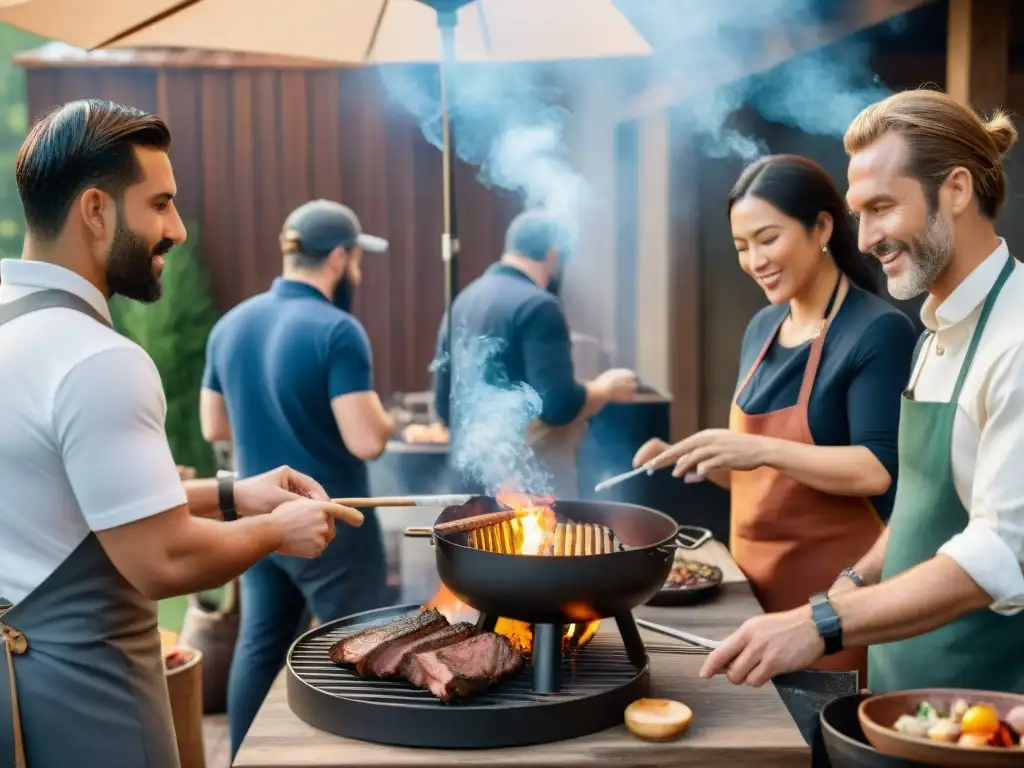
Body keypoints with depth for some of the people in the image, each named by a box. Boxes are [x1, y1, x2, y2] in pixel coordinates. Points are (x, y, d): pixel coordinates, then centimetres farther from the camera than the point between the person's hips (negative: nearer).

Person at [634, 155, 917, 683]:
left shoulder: (878, 331, -12)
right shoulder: (762, 328, 10)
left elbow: (878, 470, -20)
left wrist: (763, 450, -29)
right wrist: (692, 458, 0)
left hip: (832, 590, -7)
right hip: (755, 581, 7)